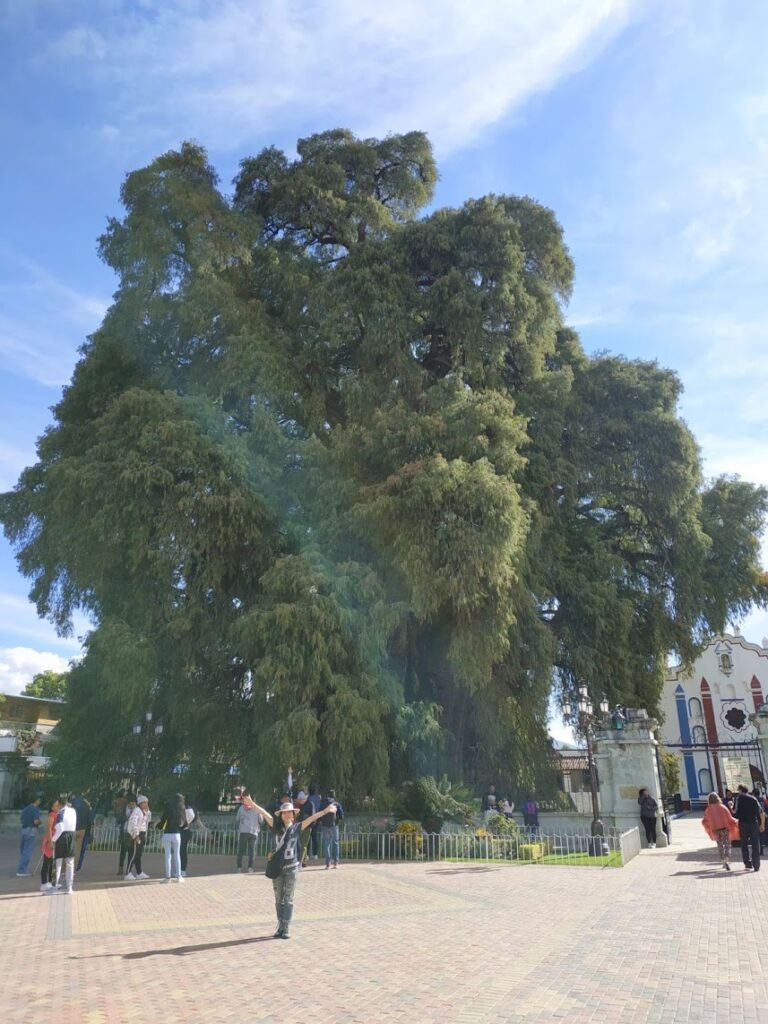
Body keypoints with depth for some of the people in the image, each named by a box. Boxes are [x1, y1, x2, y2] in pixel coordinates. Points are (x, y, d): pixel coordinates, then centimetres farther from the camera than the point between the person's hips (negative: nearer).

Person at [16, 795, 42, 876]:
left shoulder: (26, 809, 13)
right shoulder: (35, 809, -12)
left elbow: (22, 820, 17)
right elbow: (36, 821, -20)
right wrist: (40, 821, 0)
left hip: (23, 830, 8)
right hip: (31, 831, -8)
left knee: (23, 851, 15)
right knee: (27, 852, -3)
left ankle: (23, 870, 23)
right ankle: (21, 871, -4)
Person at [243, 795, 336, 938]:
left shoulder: (297, 827, -2)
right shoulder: (277, 827, 0)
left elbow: (311, 818, -12)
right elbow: (265, 814, -7)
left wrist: (325, 811, -22)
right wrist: (252, 803, -14)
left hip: (291, 867, -2)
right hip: (277, 867, 2)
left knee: (288, 899, 3)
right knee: (278, 899, 10)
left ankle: (286, 928, 10)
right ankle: (280, 927, 21)